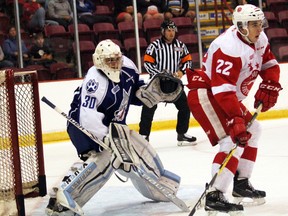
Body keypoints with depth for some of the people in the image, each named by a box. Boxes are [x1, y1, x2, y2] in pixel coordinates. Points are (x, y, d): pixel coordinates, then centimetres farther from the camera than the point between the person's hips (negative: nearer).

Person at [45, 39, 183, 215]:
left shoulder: (127, 67, -6)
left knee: (139, 151, 13)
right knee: (104, 158, -31)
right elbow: (87, 116, -40)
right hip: (84, 126, -8)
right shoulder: (95, 79, -30)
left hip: (113, 125, 8)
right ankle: (61, 200, -38)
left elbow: (136, 91, 14)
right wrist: (107, 137, -49)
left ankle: (161, 186, 42)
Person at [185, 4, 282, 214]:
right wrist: (235, 120, -39)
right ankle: (214, 196, -25)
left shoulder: (259, 39, 0)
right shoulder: (229, 47, -28)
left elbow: (270, 64, 14)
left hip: (226, 96, 11)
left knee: (252, 131, 19)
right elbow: (222, 89, -34)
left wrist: (270, 86, -6)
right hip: (205, 94, -11)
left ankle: (241, 183, 28)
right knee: (234, 141, -22)